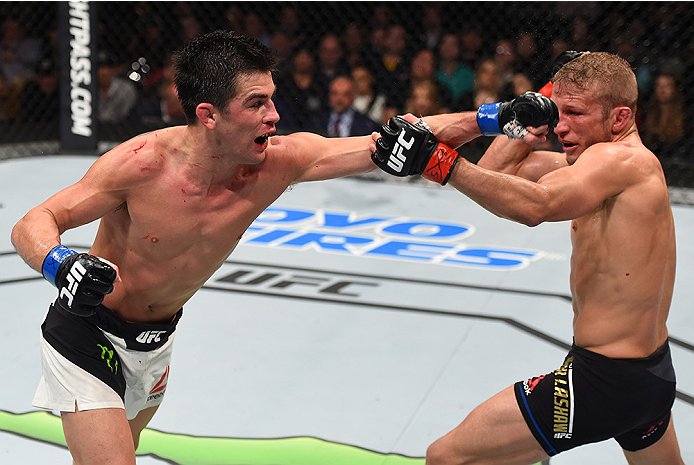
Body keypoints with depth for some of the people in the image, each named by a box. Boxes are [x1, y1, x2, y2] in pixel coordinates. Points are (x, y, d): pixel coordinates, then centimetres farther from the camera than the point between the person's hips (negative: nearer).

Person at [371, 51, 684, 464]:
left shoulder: (621, 159, -19)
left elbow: (536, 206, -39)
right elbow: (499, 173, 10)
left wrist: (439, 162, -44)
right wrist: (522, 122, 0)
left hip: (604, 380, -11)